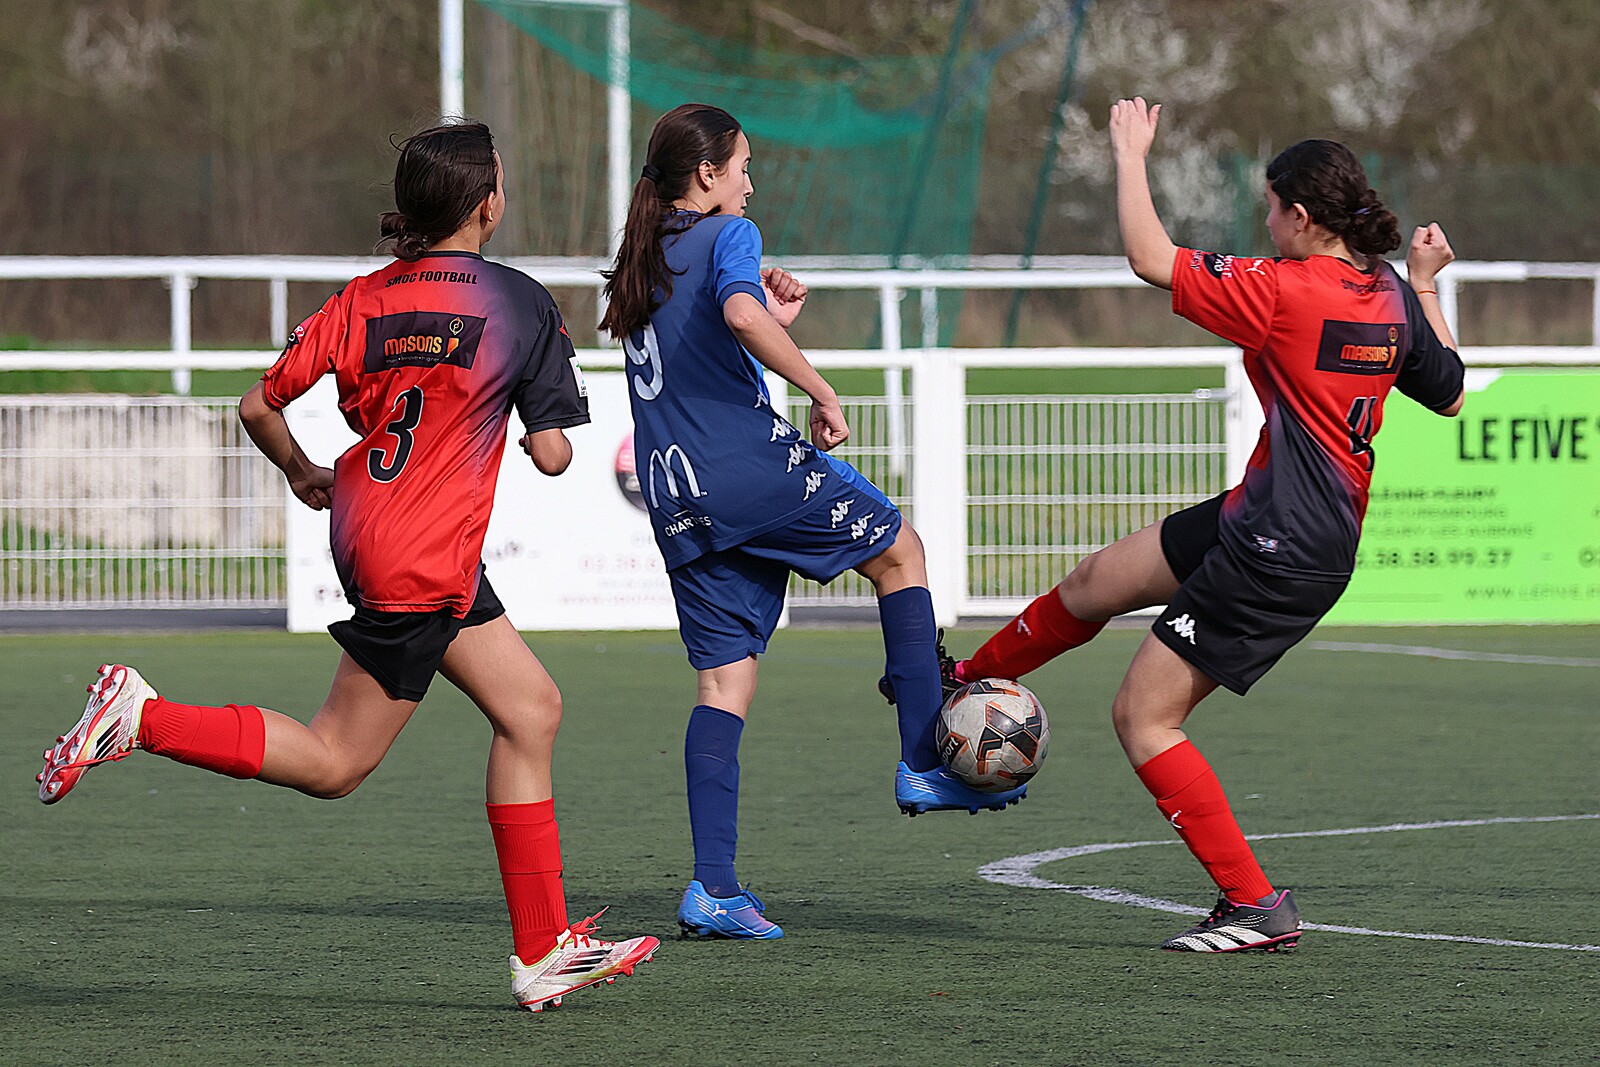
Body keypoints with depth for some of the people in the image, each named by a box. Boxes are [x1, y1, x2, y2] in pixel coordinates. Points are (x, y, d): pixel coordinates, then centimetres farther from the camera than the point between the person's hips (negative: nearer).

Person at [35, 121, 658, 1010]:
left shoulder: (363, 299, 5)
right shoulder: (524, 304, -8)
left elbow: (260, 407, 2)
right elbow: (553, 454, -8)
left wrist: (304, 474, 21)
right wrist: (547, 442, 16)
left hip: (365, 527, 7)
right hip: (423, 561, -7)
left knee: (532, 709, 13)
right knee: (335, 763, 1)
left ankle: (545, 951, 14)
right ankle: (143, 718, -9)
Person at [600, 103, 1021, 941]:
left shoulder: (638, 262, 21)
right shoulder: (726, 235, -2)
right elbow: (741, 313, -25)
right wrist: (821, 392, -19)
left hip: (674, 496, 7)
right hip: (750, 462, -7)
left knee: (726, 677, 6)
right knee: (900, 551, 14)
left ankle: (713, 887, -3)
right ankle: (923, 764, 8)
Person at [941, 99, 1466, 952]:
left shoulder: (1287, 291, -21)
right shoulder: (1392, 299, 3)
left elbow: (1150, 259, -19)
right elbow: (1448, 394, 18)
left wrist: (1130, 156, -4)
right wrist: (1426, 284, 28)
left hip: (1280, 554, -9)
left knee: (1142, 717, -1)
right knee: (1098, 580, 23)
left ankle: (1255, 905, -1)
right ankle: (967, 680, 46)